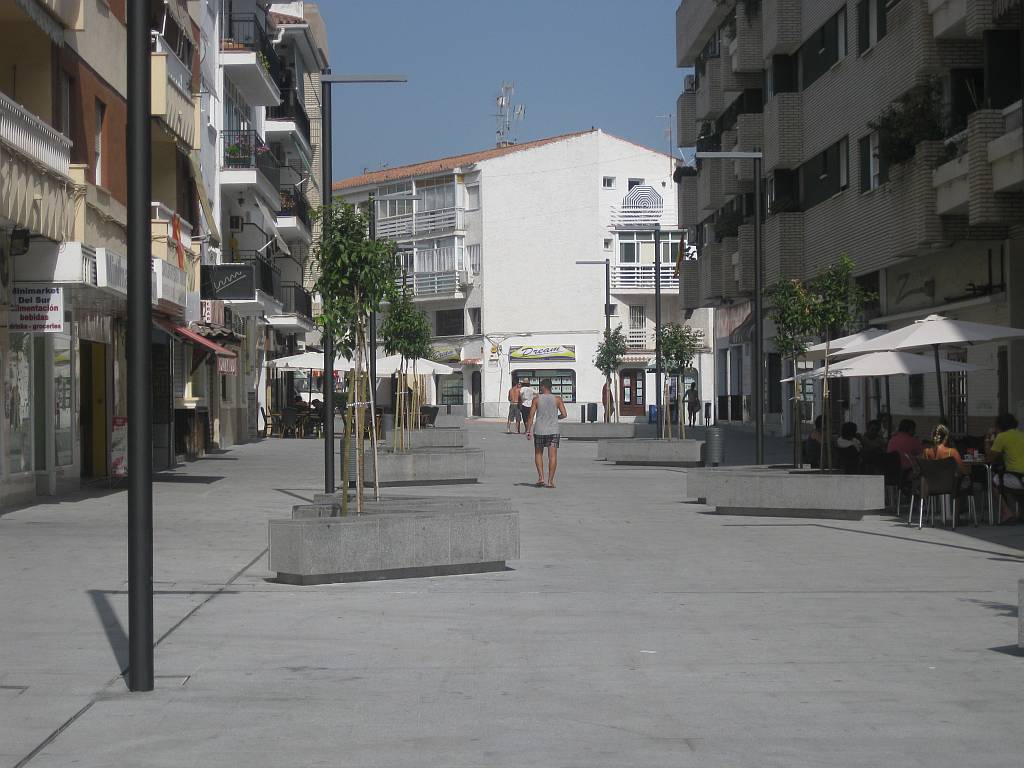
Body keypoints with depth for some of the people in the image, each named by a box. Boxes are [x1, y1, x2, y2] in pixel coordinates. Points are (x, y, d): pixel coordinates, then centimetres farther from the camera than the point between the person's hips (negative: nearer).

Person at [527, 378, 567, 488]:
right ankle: (550, 481, -4)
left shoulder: (536, 399, -1)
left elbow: (531, 416, -4)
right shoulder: (557, 399, 1)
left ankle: (541, 477, 4)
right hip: (553, 431, 0)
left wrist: (528, 431, 0)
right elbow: (564, 414, -4)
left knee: (538, 454, 16)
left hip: (539, 431, 0)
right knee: (552, 456, 0)